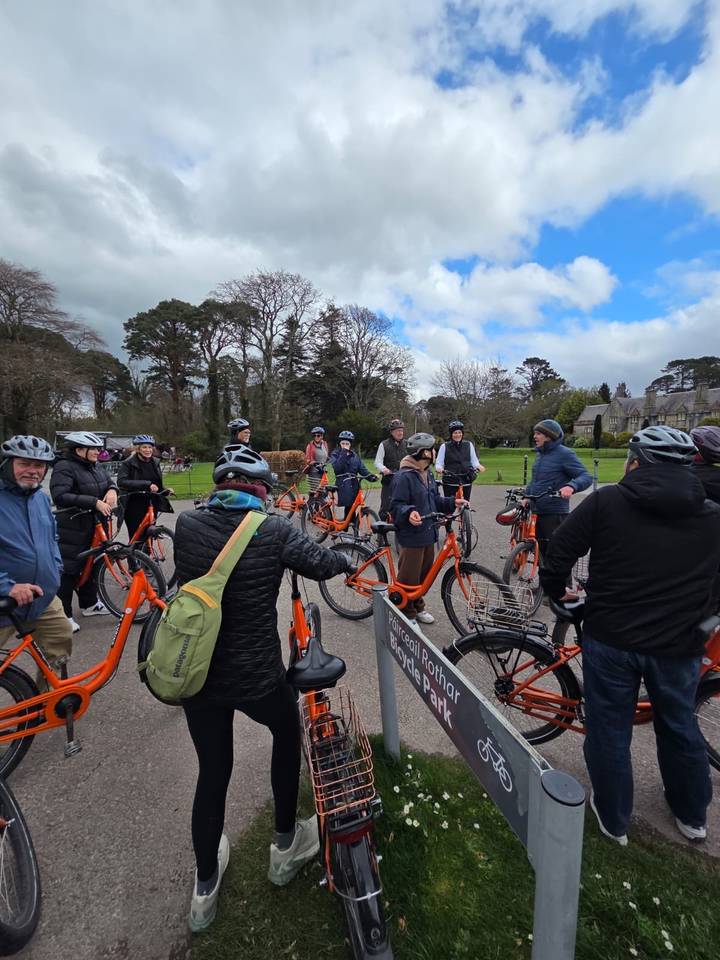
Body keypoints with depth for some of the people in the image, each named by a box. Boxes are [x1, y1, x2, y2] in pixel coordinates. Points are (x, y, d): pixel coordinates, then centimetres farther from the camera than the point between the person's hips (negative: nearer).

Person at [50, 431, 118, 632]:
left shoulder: (96, 466, 9)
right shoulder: (65, 467, -15)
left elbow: (110, 481, 16)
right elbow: (60, 496, -26)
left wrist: (112, 490, -9)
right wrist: (94, 502, -29)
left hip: (95, 526, 8)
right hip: (73, 529, -8)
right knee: (69, 570, -1)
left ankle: (89, 604, 34)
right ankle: (63, 614, 10)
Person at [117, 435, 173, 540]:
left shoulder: (155, 463, 10)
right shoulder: (128, 464, -7)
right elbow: (122, 482, -24)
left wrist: (166, 491, -1)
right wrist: (147, 484, -32)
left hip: (151, 506, 5)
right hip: (135, 508, -5)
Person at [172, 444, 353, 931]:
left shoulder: (186, 525, -8)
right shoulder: (274, 530, -19)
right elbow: (322, 563, -9)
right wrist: (347, 560, 14)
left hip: (195, 676, 4)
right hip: (257, 677, -3)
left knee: (212, 773, 25)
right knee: (288, 733, 29)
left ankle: (205, 888, 46)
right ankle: (286, 846, 45)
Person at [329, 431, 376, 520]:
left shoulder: (354, 455, 15)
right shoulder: (335, 454, 4)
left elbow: (362, 469, 7)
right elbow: (337, 468, -14)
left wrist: (371, 476, -9)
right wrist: (343, 454, -17)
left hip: (354, 485, 4)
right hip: (343, 485, -4)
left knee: (350, 508, 3)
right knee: (349, 506, -13)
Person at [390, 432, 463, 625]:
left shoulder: (427, 474, 11)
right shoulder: (404, 476, -18)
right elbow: (396, 505, -20)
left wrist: (452, 502, 9)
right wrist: (408, 513, -38)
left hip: (428, 533, 9)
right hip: (411, 536, -9)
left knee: (425, 573, 19)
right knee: (409, 577, 3)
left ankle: (418, 607, 37)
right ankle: (406, 613, 22)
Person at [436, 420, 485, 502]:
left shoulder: (469, 445, 7)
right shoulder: (444, 446, 0)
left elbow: (474, 461, 12)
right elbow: (439, 463, 2)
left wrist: (479, 466, -10)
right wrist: (439, 469, -21)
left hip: (466, 482, 3)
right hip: (450, 483, -2)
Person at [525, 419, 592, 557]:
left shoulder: (564, 454, -10)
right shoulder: (539, 454, 13)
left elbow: (586, 477, -16)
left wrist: (571, 486, -35)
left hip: (555, 514, -7)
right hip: (537, 512, 7)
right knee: (541, 551, 15)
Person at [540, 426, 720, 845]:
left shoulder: (607, 501, -11)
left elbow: (558, 555, -12)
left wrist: (557, 591, 7)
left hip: (610, 638, -3)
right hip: (678, 645, 3)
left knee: (609, 731, 17)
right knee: (680, 727, 27)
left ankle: (614, 819, 37)